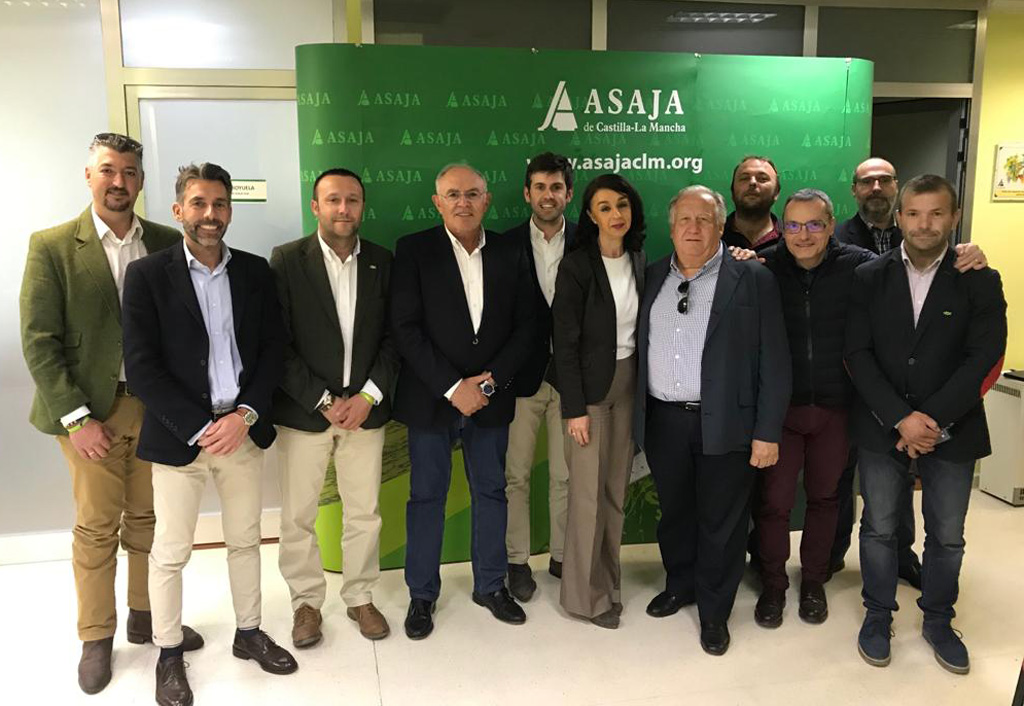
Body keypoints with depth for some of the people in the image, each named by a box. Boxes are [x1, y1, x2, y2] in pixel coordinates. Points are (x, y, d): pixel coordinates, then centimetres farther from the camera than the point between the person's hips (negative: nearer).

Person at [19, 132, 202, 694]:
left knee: (149, 519, 14)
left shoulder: (167, 243, 3)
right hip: (92, 411, -2)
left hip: (157, 406, 3)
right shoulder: (52, 247, -5)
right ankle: (97, 637, 26)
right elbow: (39, 342, -7)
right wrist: (76, 418, -11)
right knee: (96, 527, 8)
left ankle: (146, 618, 32)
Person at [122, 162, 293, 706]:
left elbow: (273, 350, 3)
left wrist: (245, 415, -10)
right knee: (170, 552, 9)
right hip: (178, 435, -3)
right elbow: (141, 367, -10)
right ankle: (169, 655, 28)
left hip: (243, 430, 3)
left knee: (245, 539, 16)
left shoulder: (255, 272, 4)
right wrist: (201, 429, -16)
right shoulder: (147, 274, -5)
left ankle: (248, 633, 34)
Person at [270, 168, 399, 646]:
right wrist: (323, 402, -13)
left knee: (364, 513, 11)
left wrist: (369, 396, -8)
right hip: (303, 410, -2)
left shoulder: (382, 262, 3)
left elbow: (393, 337, 3)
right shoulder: (287, 260, -5)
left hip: (365, 408, 2)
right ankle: (306, 601, 28)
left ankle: (360, 597, 30)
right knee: (298, 516, 9)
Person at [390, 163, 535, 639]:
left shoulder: (510, 254, 4)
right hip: (431, 398, -3)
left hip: (490, 398, 3)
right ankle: (422, 595, 24)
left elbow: (525, 326, 3)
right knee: (426, 497, 8)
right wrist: (452, 387, -16)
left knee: (491, 492, 13)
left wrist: (491, 380, -10)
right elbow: (406, 329, -11)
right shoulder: (413, 251, -5)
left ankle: (490, 585, 31)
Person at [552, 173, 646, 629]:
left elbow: (643, 328, 10)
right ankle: (586, 595, 15)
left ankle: (607, 582, 27)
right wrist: (575, 408, -14)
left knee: (617, 490, 11)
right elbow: (565, 343, -12)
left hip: (629, 385, 5)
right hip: (590, 387, -5)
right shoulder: (576, 266, -11)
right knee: (589, 493, 0)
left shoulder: (639, 261, 6)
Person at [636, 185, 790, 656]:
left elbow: (773, 363, -6)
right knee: (674, 512, 19)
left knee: (721, 523, 8)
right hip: (662, 421, 4)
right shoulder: (653, 277, 9)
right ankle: (679, 585, 42)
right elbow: (640, 350, 10)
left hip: (724, 423, -3)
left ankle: (714, 612, 28)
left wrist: (768, 432, -10)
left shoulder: (752, 279, -4)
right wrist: (640, 418, 4)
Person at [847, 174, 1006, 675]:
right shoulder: (869, 278, -1)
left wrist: (933, 419, -17)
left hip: (952, 429, 0)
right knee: (879, 528, 10)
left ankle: (938, 621, 33)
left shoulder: (980, 282, -2)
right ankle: (878, 616, 29)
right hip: (881, 427, 0)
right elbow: (858, 355, -6)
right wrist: (901, 418, -15)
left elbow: (984, 358, -8)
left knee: (947, 536, 12)